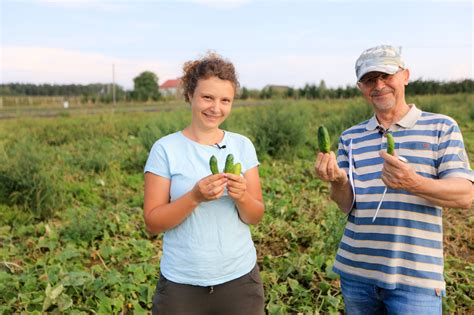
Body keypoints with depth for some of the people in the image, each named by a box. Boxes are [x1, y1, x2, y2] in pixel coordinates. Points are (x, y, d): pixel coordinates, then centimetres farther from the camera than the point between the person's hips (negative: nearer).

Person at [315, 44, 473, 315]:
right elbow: (346, 205, 3)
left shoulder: (441, 127, -1)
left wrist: (413, 183, -28)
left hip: (415, 275, -3)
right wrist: (338, 181, -19)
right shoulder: (351, 138, 7)